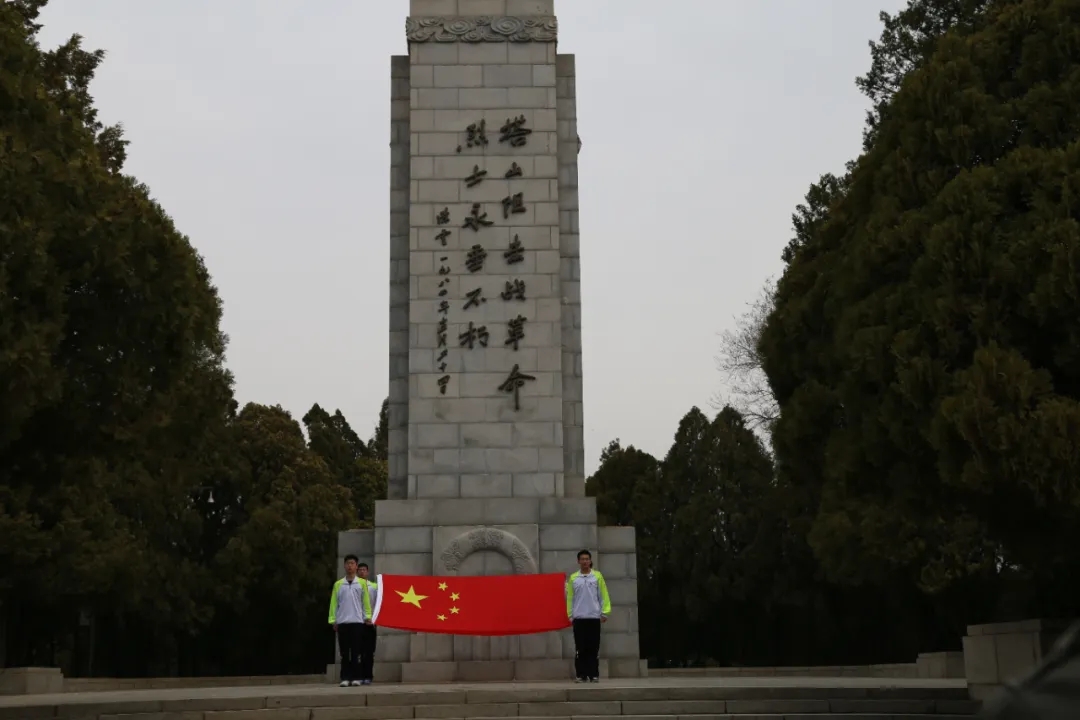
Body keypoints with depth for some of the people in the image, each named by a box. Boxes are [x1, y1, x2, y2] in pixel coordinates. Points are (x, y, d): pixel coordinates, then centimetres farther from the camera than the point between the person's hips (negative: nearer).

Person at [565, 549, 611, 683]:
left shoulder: (597, 576, 3)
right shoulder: (573, 578, 6)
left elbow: (603, 595, 3)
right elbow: (570, 598, 7)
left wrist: (605, 612, -4)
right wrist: (570, 615, 3)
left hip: (594, 617, -1)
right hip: (579, 618, 1)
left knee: (593, 648, 1)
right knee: (580, 648, 1)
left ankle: (594, 675, 5)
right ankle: (581, 675, 5)